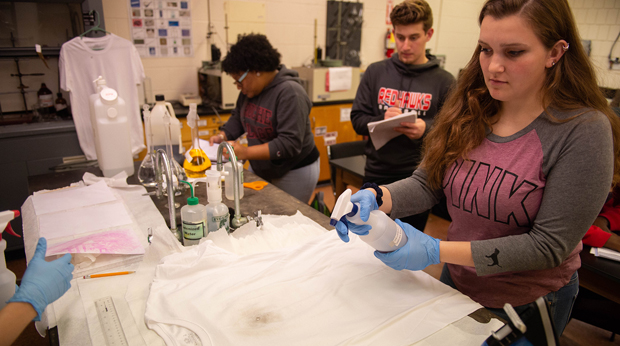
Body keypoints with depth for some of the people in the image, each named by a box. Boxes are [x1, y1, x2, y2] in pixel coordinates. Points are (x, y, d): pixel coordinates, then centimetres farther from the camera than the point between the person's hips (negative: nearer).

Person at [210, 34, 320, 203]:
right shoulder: (250, 90, 4)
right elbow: (238, 117, 18)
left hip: (294, 174, -7)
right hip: (260, 170, 7)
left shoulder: (290, 93, -20)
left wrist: (246, 153, -30)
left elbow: (290, 144, -26)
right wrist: (223, 135, -2)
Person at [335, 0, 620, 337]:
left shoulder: (583, 130, -22)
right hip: (455, 282, 5)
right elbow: (426, 183, -7)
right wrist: (375, 198, -28)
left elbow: (549, 245, -23)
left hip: (527, 306, -4)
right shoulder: (469, 112, -7)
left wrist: (437, 251, -30)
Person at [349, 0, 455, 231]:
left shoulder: (444, 81, -3)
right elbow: (357, 119, 1)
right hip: (376, 175, 2)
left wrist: (427, 128, -24)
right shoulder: (375, 72, 2)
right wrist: (382, 121, -19)